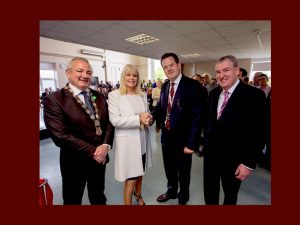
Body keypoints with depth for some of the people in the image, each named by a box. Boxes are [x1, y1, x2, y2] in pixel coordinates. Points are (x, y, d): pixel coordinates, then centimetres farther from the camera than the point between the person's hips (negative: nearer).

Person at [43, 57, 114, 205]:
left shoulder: (98, 96, 3)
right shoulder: (54, 99, -14)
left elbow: (109, 122, 0)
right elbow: (61, 135, -22)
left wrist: (105, 146, -16)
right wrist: (93, 151, -20)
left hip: (100, 158, 5)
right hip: (75, 162, -4)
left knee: (99, 197, 27)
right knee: (73, 200, 21)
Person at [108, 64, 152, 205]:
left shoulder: (142, 95, 8)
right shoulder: (114, 95, -8)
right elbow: (115, 120, -17)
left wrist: (148, 118, -9)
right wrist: (138, 119, -22)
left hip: (142, 139, 6)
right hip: (127, 141, -5)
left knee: (140, 172, 23)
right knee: (131, 178, 3)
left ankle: (138, 195, 50)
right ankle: (127, 203, 30)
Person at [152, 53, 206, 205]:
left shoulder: (193, 85, -17)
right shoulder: (165, 86, 3)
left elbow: (198, 116, -19)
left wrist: (191, 142, -21)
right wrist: (152, 116, -13)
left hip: (182, 138, -5)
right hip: (166, 136, 6)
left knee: (183, 171, 19)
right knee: (169, 168, 25)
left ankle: (183, 198, 48)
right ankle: (172, 191, 54)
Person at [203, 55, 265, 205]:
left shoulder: (254, 95, -16)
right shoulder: (214, 93, 2)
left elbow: (258, 132, -16)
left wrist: (249, 163, -15)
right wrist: (206, 142, 10)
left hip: (233, 157, -4)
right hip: (210, 152, 5)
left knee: (230, 194, 22)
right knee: (209, 190, 21)